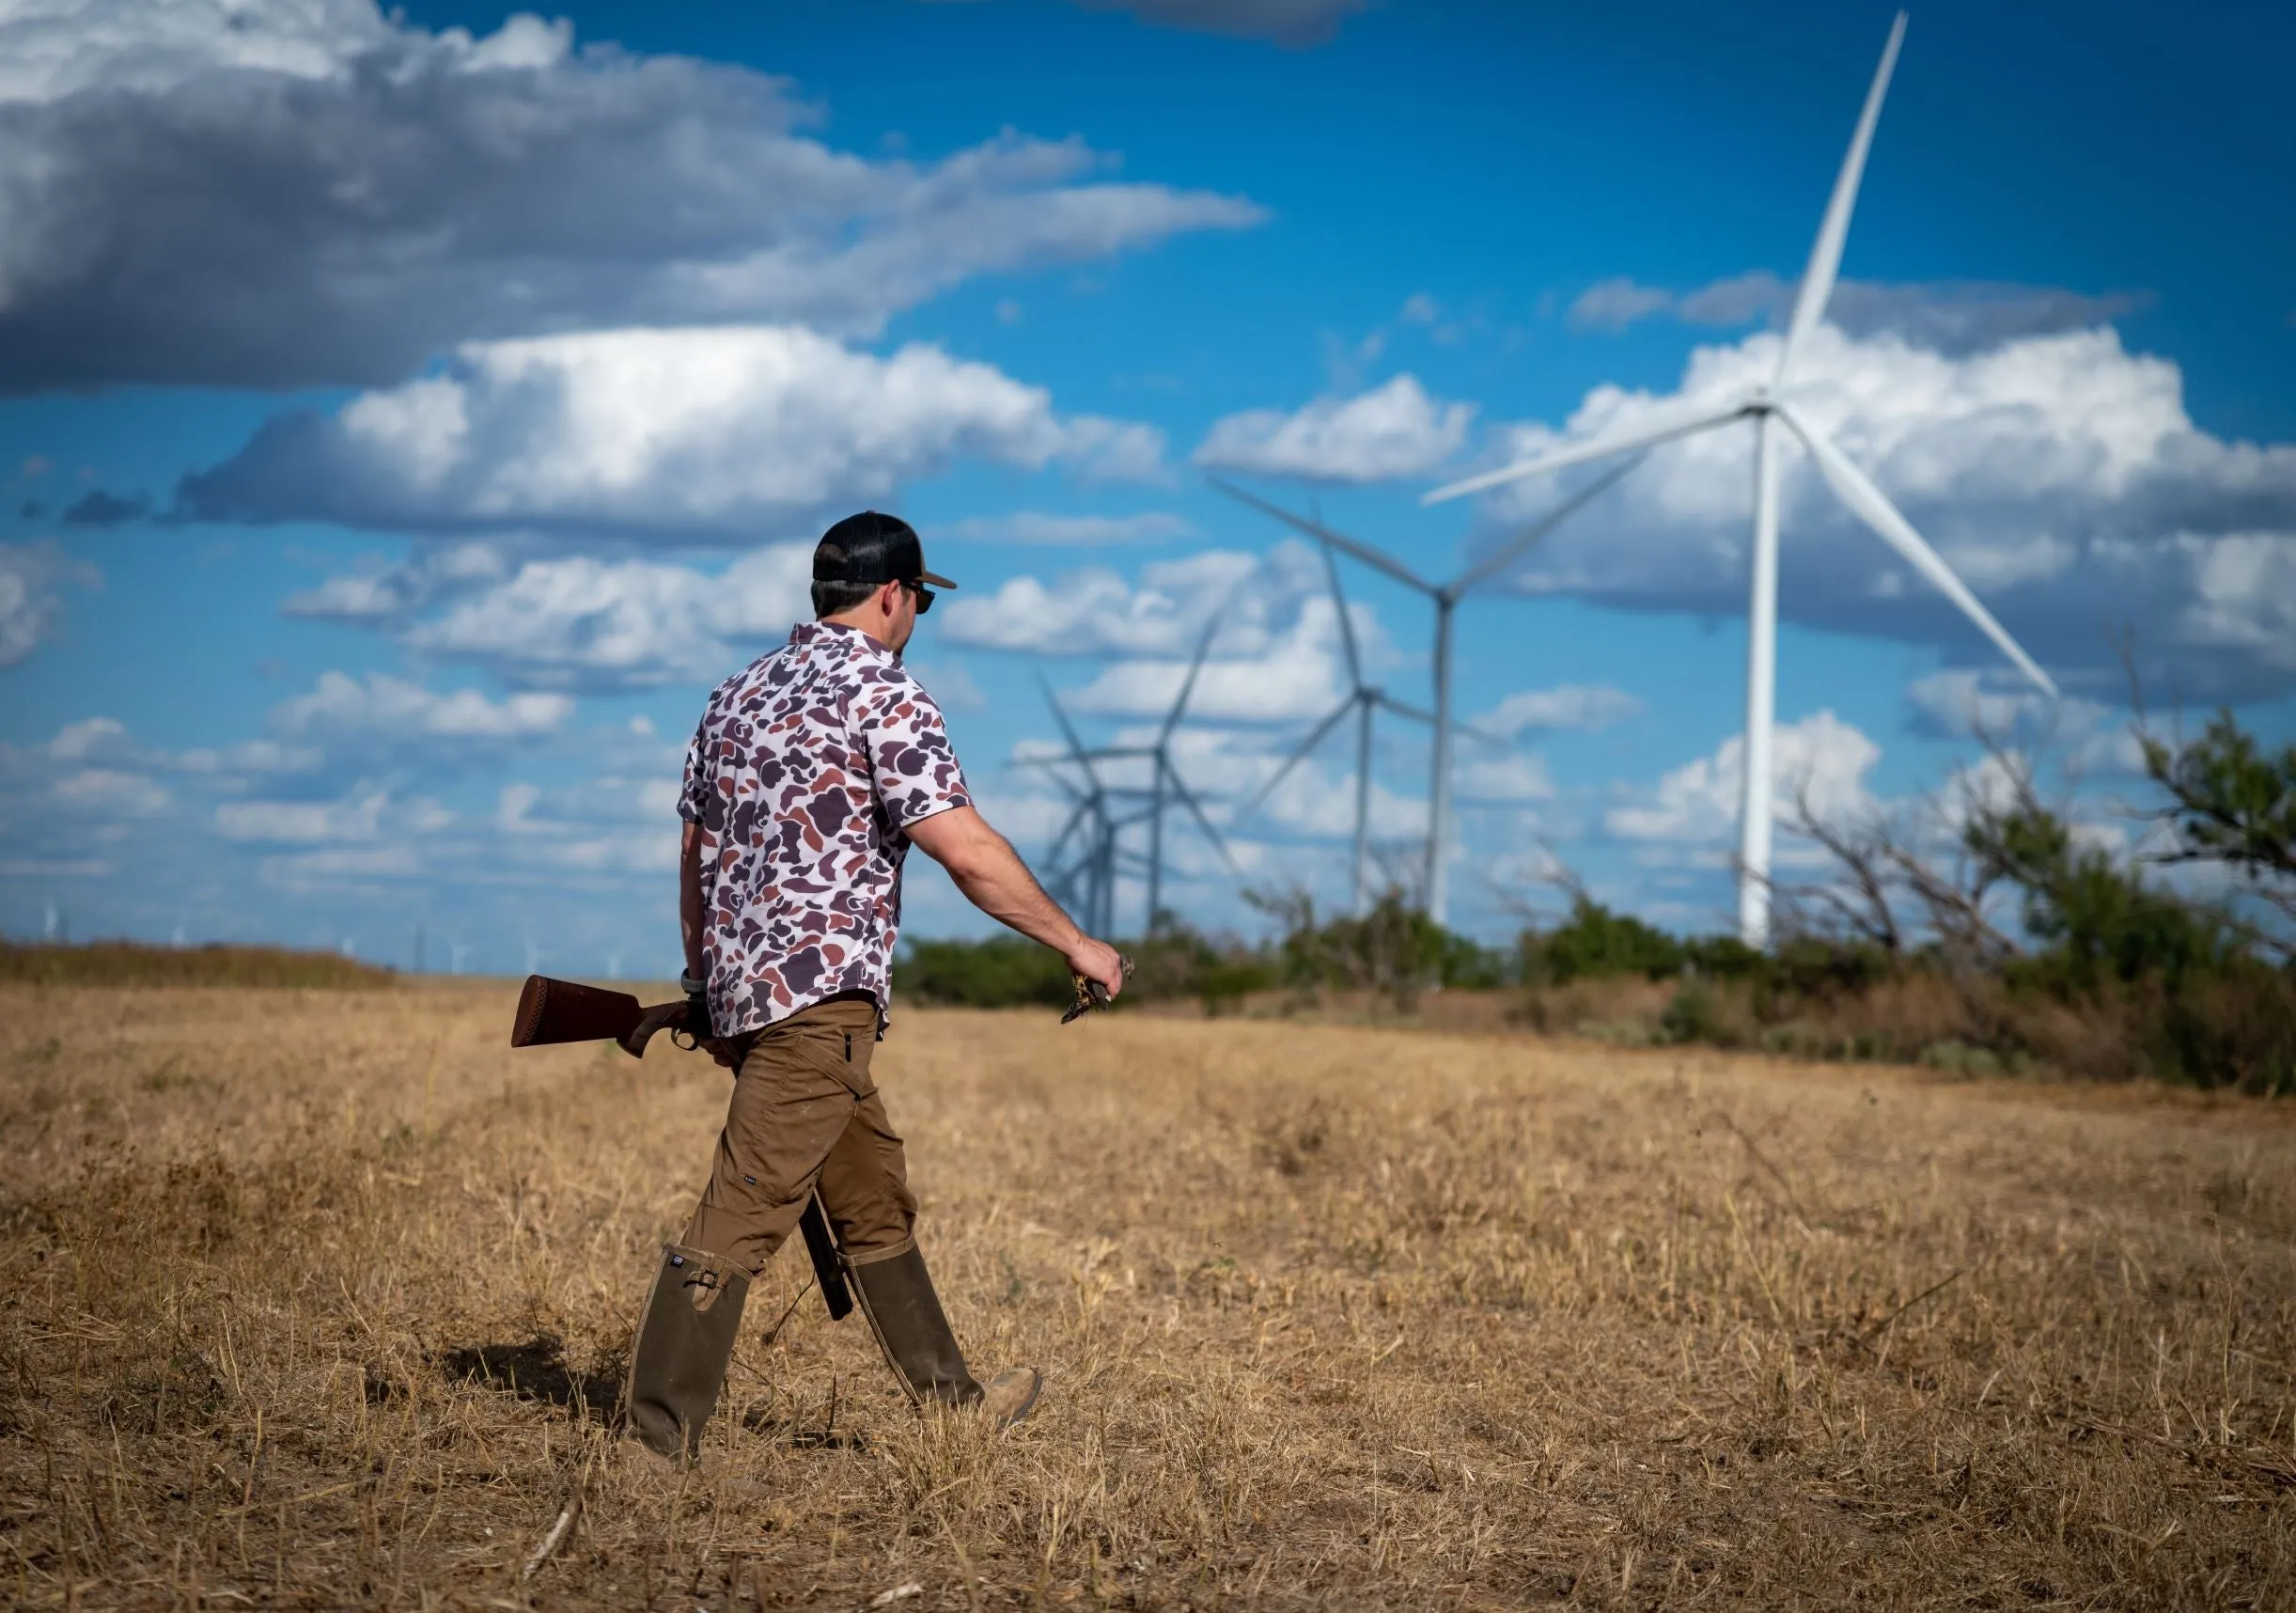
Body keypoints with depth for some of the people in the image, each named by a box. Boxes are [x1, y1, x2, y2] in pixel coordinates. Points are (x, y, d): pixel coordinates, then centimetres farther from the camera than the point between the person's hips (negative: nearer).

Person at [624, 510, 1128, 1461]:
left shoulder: (738, 694, 15)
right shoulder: (881, 695, -10)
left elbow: (695, 854, 19)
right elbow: (966, 853, -16)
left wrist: (706, 993, 25)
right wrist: (1074, 943, -7)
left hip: (741, 985, 9)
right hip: (821, 991, -9)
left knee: (875, 1201, 18)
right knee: (740, 1217, -9)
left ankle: (948, 1403, 26)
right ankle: (656, 1440, -10)